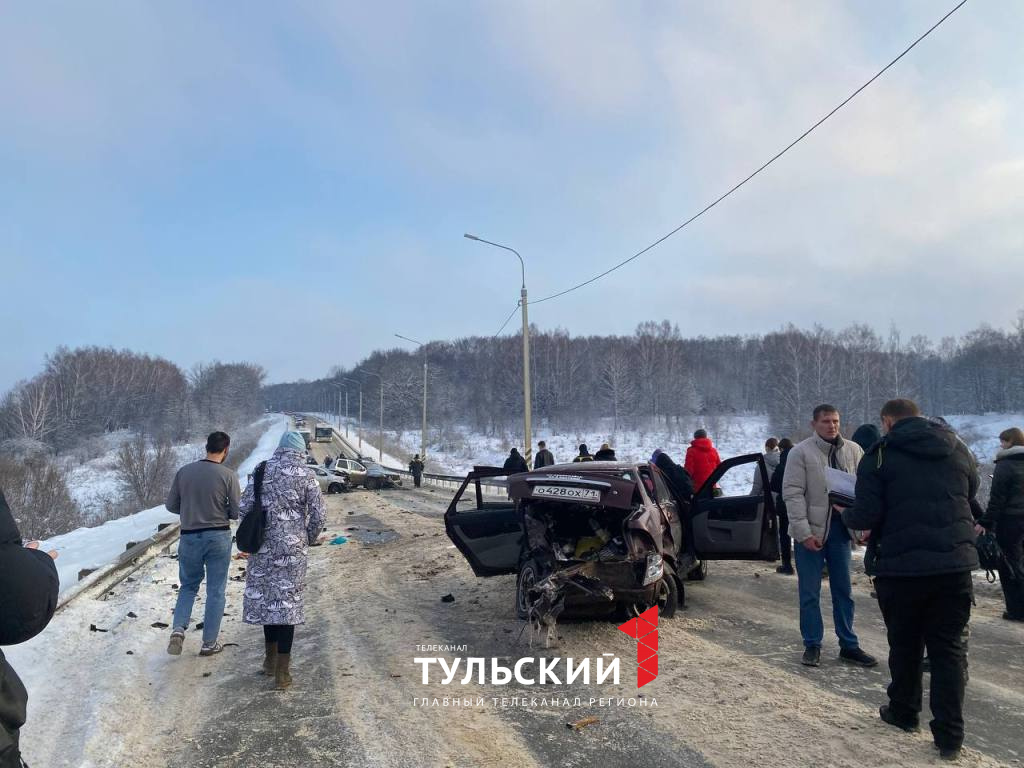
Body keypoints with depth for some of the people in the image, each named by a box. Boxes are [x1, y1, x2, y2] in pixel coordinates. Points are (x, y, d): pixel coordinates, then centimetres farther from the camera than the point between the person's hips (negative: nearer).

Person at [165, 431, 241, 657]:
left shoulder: (184, 471, -3)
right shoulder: (228, 475, -12)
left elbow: (171, 505, 4)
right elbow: (236, 512, -9)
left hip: (189, 537, 3)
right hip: (219, 538, -2)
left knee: (188, 586, 21)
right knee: (215, 591, 9)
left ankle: (178, 629, 1)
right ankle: (209, 643, 15)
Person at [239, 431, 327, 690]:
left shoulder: (262, 471, 2)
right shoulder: (305, 475, -5)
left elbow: (245, 507, 1)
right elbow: (318, 514, -7)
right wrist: (309, 539, 10)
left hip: (263, 545, 3)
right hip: (292, 547, -3)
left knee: (266, 597, 16)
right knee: (288, 600, 3)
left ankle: (271, 658, 30)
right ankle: (281, 672, 5)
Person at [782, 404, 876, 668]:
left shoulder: (853, 451, 3)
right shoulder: (800, 452, -9)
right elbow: (793, 494, -12)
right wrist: (804, 532, -17)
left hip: (841, 529, 4)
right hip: (811, 531, -3)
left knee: (843, 591, 14)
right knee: (809, 593, 5)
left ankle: (849, 646, 25)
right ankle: (812, 645, 18)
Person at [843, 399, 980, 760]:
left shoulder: (879, 455, -8)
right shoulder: (957, 449, 7)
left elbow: (866, 516, -14)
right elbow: (971, 495, 21)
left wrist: (846, 514, 8)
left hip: (901, 567, -3)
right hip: (956, 564, 3)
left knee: (905, 645, 16)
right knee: (949, 648, 10)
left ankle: (903, 711, 33)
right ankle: (950, 736, 10)